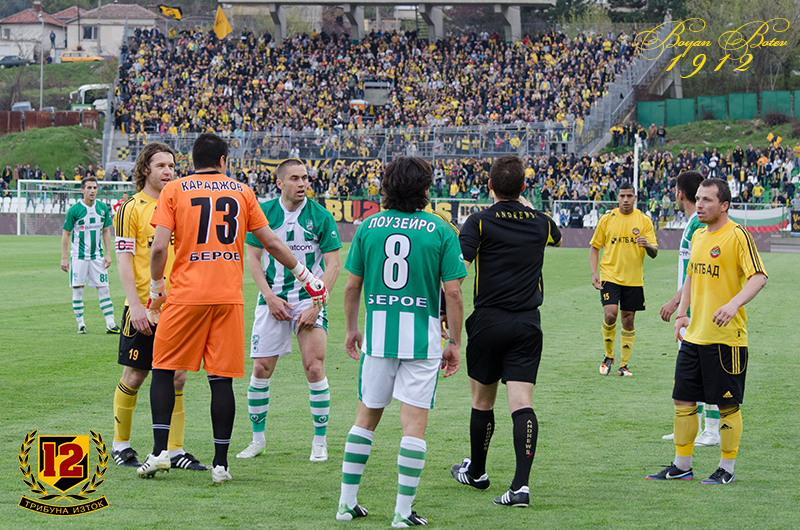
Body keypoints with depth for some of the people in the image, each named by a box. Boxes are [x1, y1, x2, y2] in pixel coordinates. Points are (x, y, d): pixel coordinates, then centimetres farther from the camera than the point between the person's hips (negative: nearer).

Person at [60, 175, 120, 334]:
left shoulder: (103, 208, 3)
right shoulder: (74, 210, -8)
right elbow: (66, 233, -2)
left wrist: (108, 254, 6)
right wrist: (64, 257, -5)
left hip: (97, 255, 3)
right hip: (78, 256, -3)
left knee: (104, 289, -2)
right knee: (77, 290, 0)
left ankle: (110, 324, -3)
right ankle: (80, 324, 9)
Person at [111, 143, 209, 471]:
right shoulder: (131, 208, -4)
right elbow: (124, 260, -9)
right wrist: (135, 305, -16)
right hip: (144, 307, -5)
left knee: (176, 377, 3)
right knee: (134, 376, 2)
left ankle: (174, 451, 7)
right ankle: (121, 445, 16)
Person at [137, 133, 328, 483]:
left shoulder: (174, 190, 3)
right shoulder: (241, 191, 10)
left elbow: (159, 247, -6)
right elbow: (271, 242, 11)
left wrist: (156, 286, 9)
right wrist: (304, 275, 22)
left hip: (186, 296, -2)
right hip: (228, 297, 2)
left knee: (164, 369, 11)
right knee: (221, 379, 3)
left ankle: (160, 450, 2)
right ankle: (220, 464, 3)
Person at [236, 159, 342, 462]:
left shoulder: (321, 216, -5)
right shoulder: (264, 213, 0)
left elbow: (333, 264, -4)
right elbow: (252, 257, 5)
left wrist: (316, 305, -12)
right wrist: (270, 297, -6)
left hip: (309, 300, -2)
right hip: (273, 298, 2)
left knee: (314, 368, -10)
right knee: (261, 369, 0)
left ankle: (320, 441, 2)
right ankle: (258, 439, 16)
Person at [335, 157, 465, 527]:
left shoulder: (368, 227, 3)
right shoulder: (440, 231, -5)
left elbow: (352, 286, 6)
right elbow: (453, 292, -7)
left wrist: (351, 329, 19)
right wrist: (455, 343, 2)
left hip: (377, 336, 3)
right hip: (422, 339, -3)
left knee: (366, 416, 15)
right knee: (414, 424, -1)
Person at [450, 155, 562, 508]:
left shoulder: (479, 222, -6)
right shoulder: (540, 223, 5)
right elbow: (557, 239, 31)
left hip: (488, 323, -2)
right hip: (527, 324, 2)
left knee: (483, 401, 15)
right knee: (522, 403, -6)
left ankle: (476, 472, 34)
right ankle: (521, 484, -19)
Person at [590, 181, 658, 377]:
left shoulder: (644, 221, 3)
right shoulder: (607, 219, 2)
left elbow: (654, 252, 1)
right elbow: (594, 247, 9)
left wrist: (648, 245, -23)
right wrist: (594, 273, -3)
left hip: (633, 279, 1)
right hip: (610, 275, -1)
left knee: (628, 320, 3)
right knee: (610, 314, -17)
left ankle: (624, 364, 14)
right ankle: (609, 356, 5)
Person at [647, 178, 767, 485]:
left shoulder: (737, 236, -11)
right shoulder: (698, 235, 13)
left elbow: (759, 277, -17)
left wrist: (734, 304, -31)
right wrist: (682, 313, 15)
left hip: (726, 337, -8)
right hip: (694, 334, 8)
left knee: (728, 405, 0)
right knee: (683, 401, 9)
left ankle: (726, 470, 11)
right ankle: (682, 466, 19)